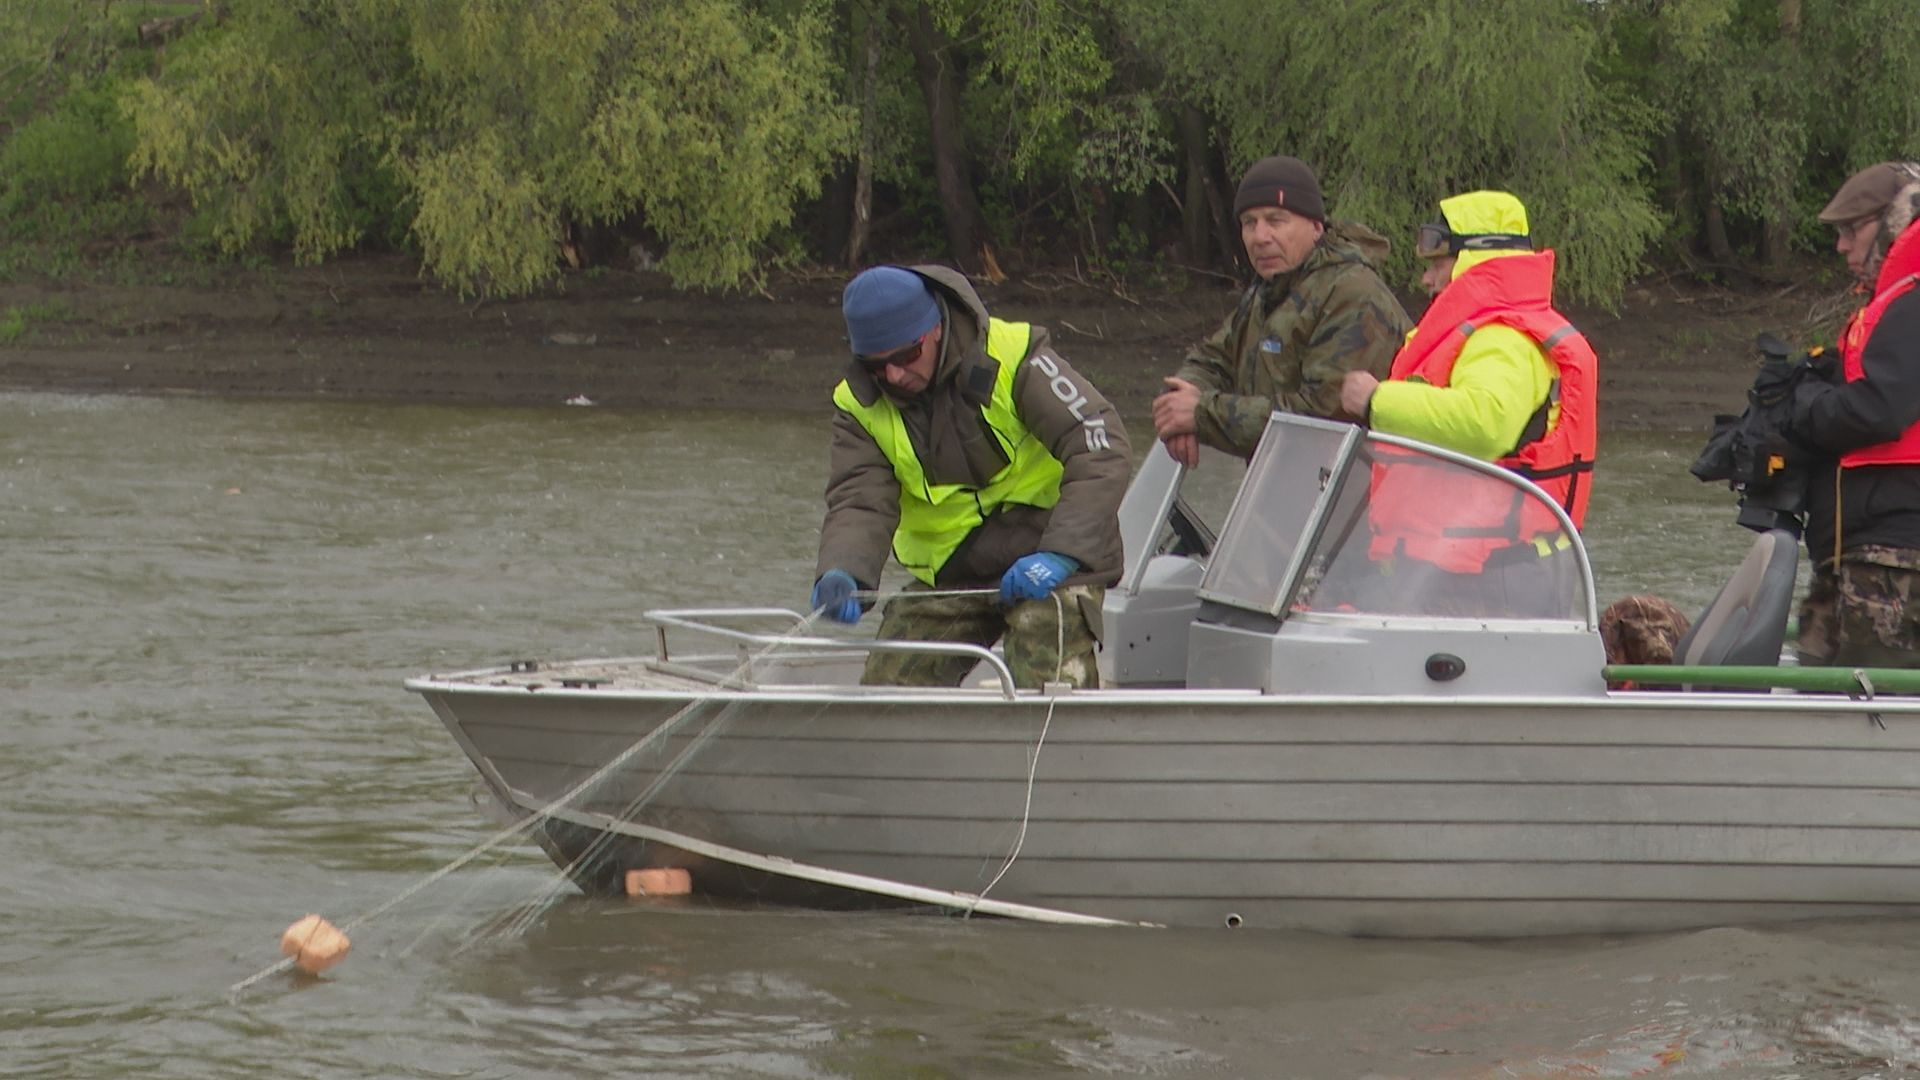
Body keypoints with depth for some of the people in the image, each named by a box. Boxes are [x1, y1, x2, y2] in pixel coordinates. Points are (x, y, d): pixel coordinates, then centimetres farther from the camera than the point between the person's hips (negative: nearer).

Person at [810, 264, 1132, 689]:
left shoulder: (1011, 358, -17)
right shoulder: (859, 404, -3)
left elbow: (1102, 450, -22)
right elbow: (859, 501, -12)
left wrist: (1058, 555, -33)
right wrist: (842, 572, -35)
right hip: (949, 573, 5)